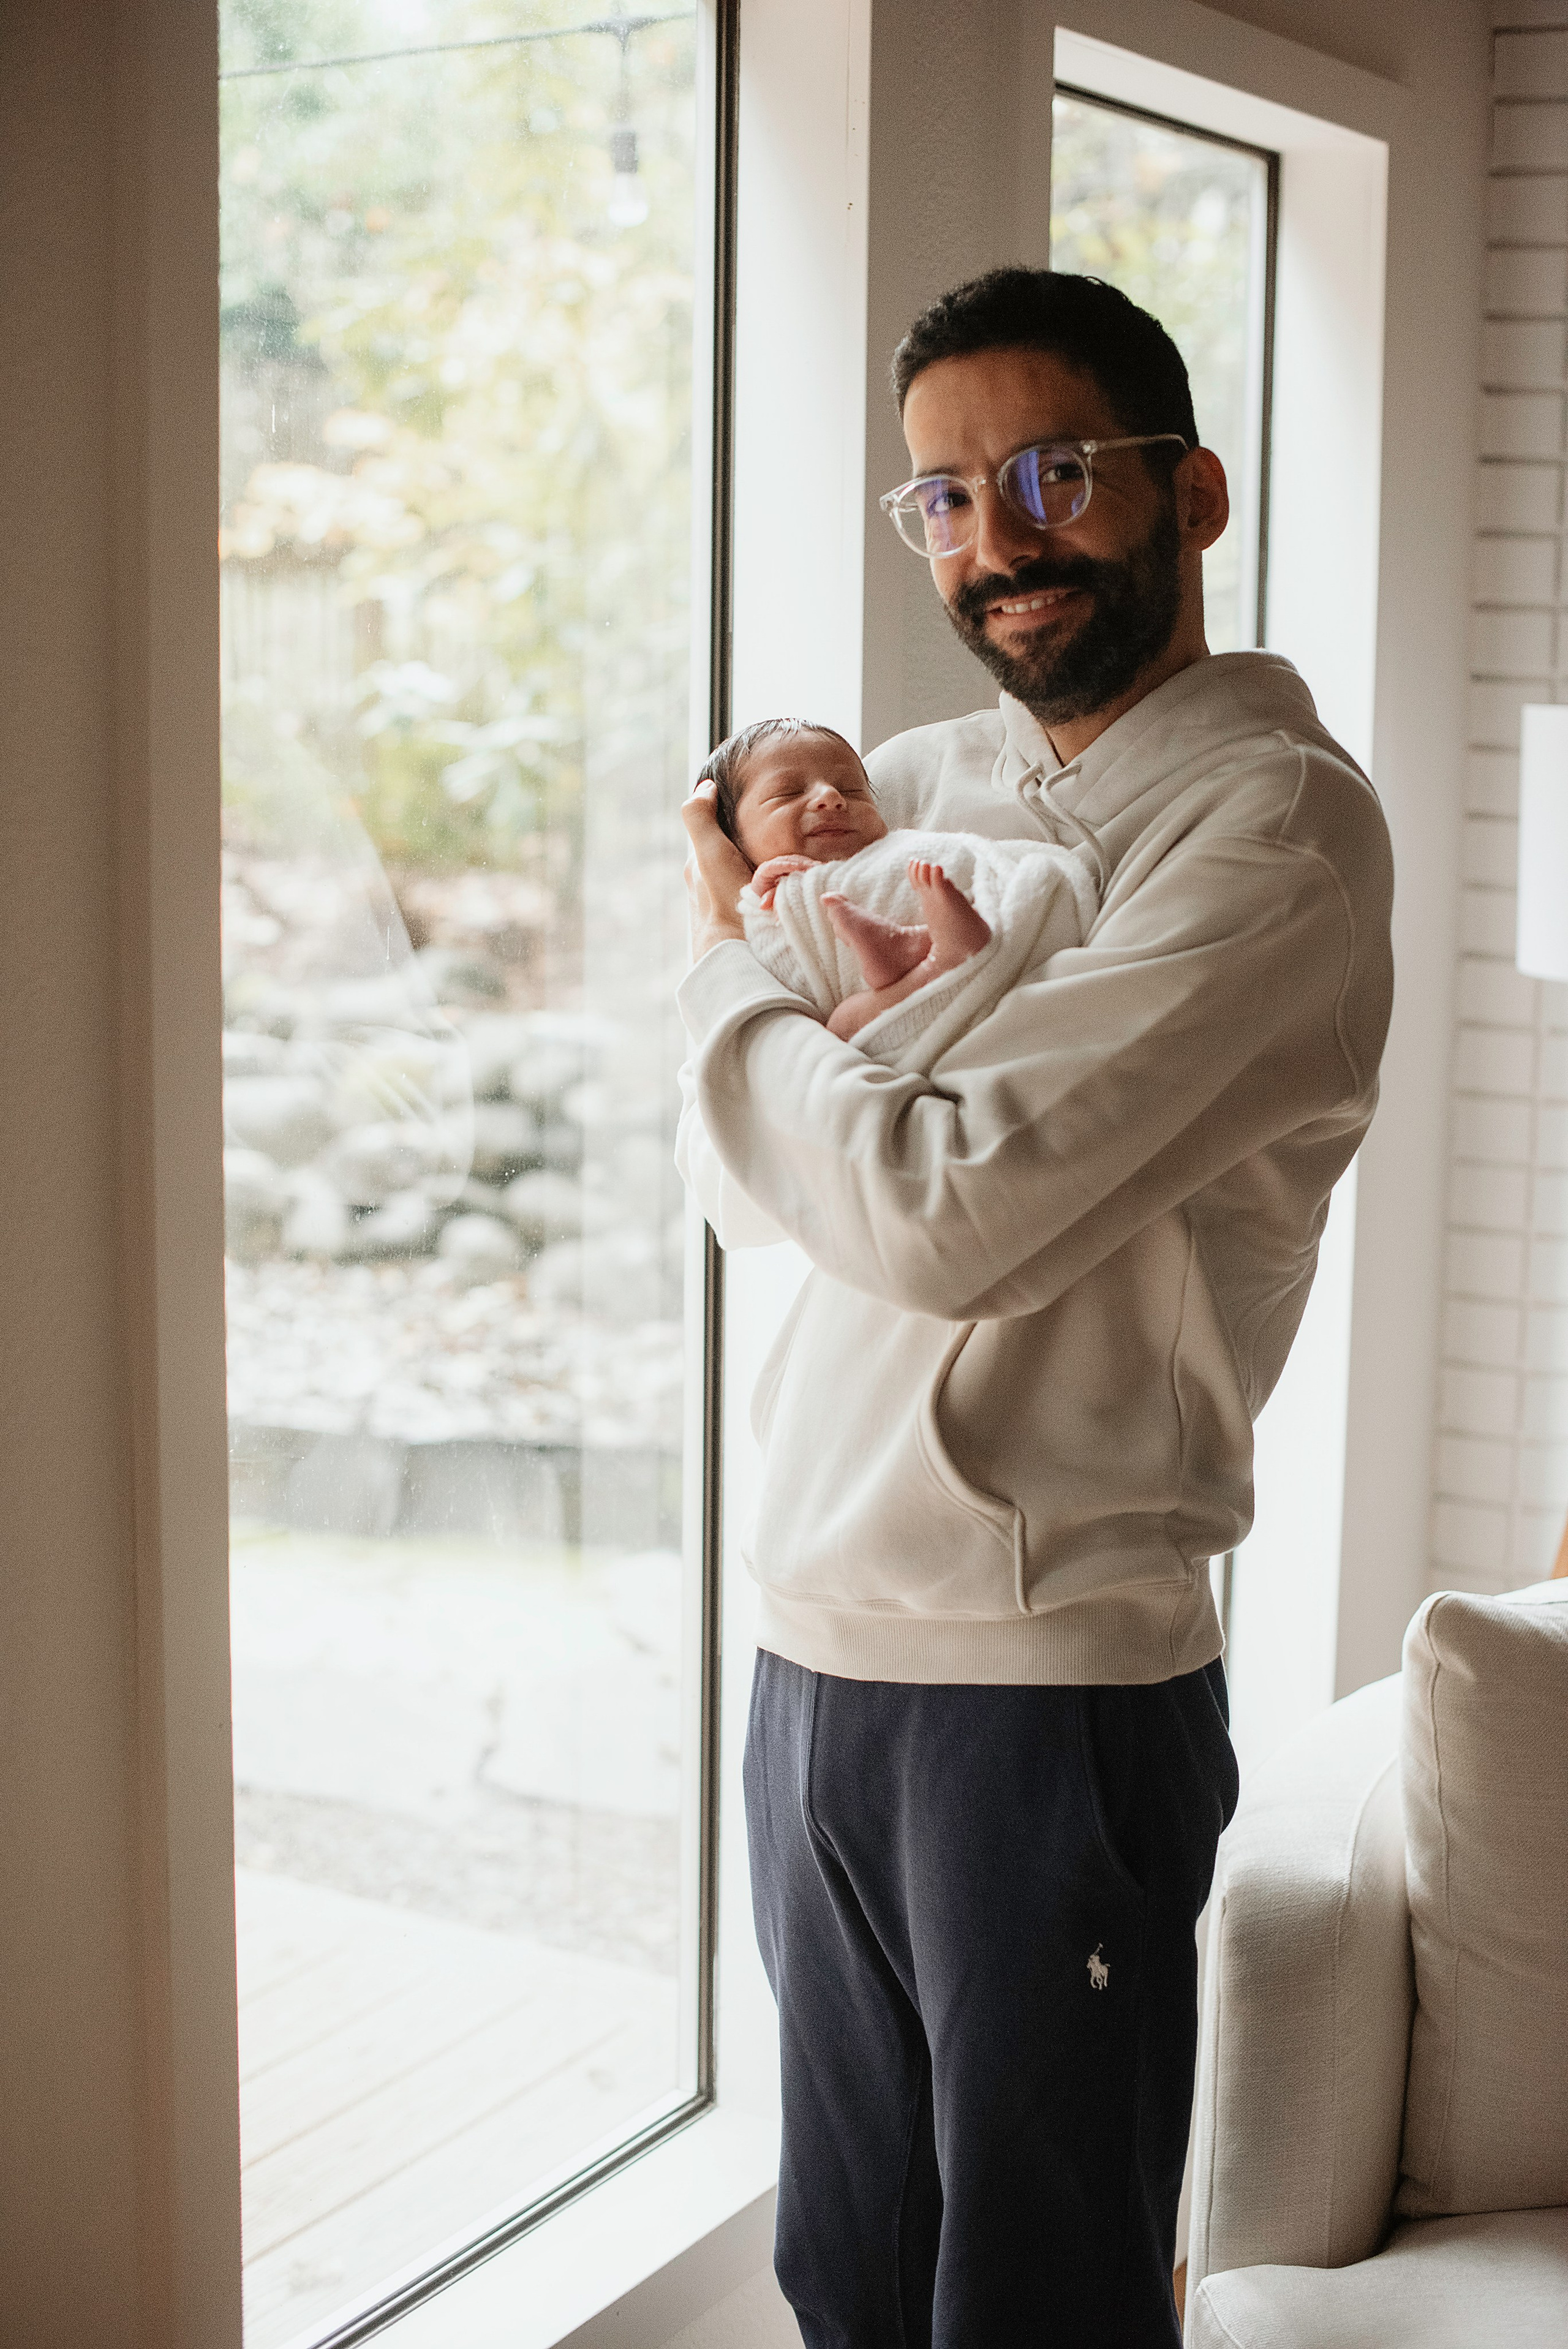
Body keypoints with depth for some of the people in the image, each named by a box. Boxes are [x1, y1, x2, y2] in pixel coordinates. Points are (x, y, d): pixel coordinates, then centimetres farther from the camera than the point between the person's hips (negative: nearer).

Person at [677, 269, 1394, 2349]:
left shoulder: (1275, 819, -13)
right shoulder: (920, 783, 11)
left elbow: (946, 1214, -23)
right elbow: (738, 1171, 12)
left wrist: (733, 967, -6)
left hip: (1049, 1680, -7)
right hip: (814, 1643, 7)